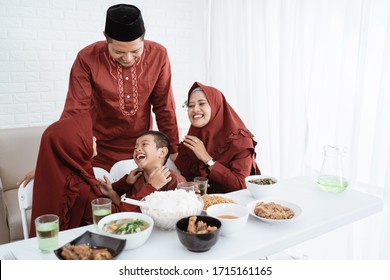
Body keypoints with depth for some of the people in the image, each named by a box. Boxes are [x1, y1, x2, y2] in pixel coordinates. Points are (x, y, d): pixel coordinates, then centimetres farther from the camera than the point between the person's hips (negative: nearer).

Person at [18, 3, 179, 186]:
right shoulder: (87, 59, -18)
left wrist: (174, 151, -4)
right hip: (101, 151, -1)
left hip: (141, 149, 2)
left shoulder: (158, 55, -13)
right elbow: (74, 111, -14)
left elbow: (164, 107, -6)